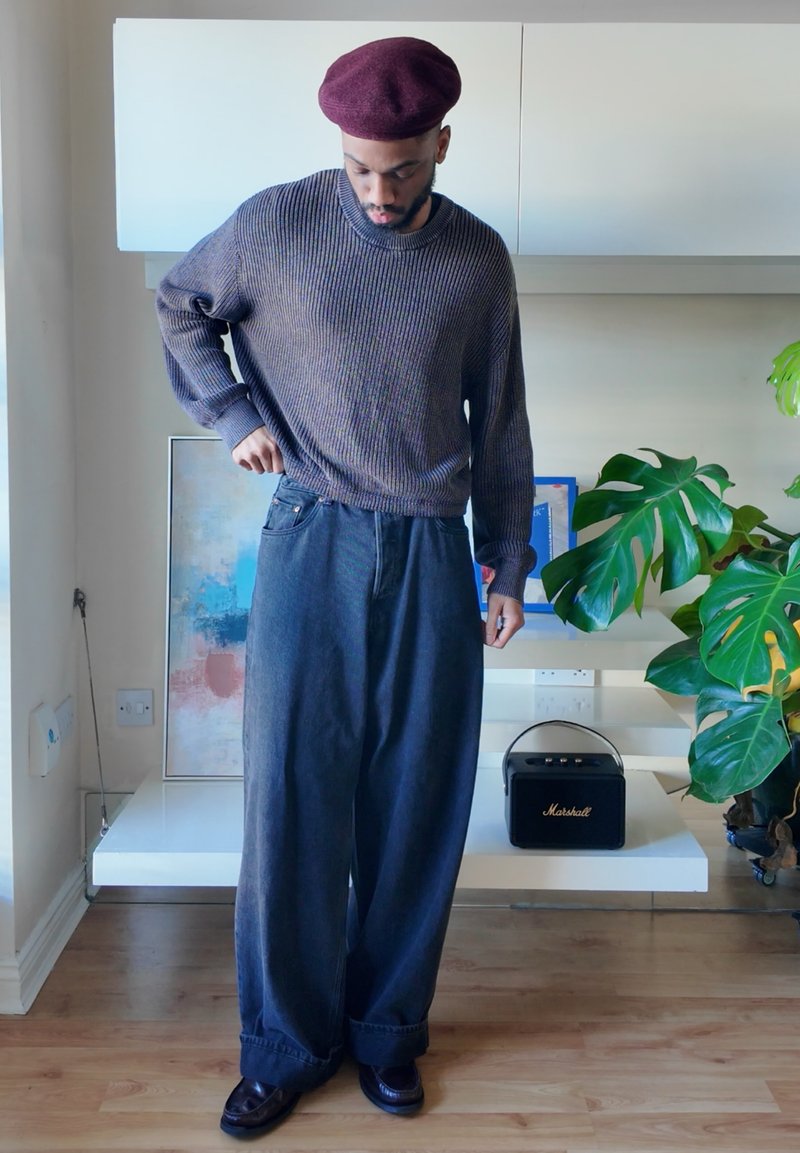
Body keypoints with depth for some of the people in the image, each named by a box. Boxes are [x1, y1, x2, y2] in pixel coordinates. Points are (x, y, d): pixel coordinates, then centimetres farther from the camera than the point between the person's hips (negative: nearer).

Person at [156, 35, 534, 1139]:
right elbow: (180, 307, 15)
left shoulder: (478, 259, 5)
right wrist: (234, 414, 1)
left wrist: (509, 566, 11)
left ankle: (388, 1028, 24)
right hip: (311, 548, -1)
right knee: (292, 796, 1)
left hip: (431, 559, 2)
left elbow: (499, 425, 10)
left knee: (417, 803, 6)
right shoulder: (277, 223, -1)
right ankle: (288, 1042, 18)